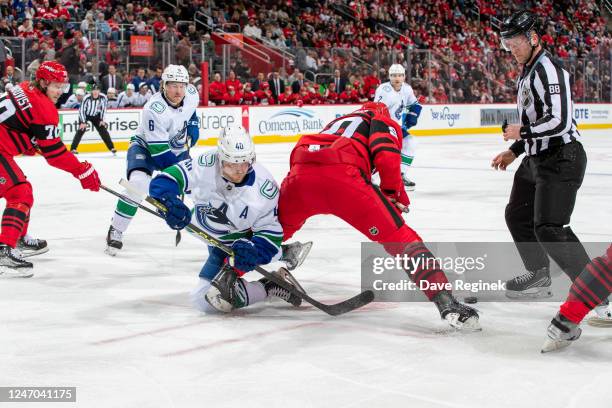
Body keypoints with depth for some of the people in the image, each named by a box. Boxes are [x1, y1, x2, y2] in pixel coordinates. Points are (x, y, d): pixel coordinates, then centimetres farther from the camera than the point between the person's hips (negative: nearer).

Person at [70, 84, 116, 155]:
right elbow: (81, 109, -22)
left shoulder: (103, 97, -20)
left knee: (103, 130, -2)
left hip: (95, 115, 3)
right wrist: (83, 122, -24)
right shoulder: (87, 98, -29)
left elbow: (103, 108, -5)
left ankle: (111, 148, 7)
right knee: (81, 130, -19)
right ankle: (73, 149, -18)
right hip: (84, 115, -3)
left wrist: (102, 120, -6)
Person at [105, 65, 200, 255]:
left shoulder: (192, 94, -14)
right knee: (138, 182, -32)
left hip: (176, 149, 6)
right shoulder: (154, 109, -34)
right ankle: (115, 231, -19)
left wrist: (193, 128, 2)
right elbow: (159, 151, -32)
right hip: (146, 147, -6)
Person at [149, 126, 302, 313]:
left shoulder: (265, 187, -30)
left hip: (241, 239, -4)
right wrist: (170, 202, -48)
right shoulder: (207, 166, -29)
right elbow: (166, 180, -27)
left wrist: (254, 252, -43)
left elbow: (270, 232, -23)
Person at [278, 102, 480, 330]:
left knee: (277, 229, 31)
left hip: (300, 173, 5)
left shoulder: (338, 121, 43)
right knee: (399, 238, -1)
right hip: (342, 175, -5)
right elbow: (386, 155, 3)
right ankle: (447, 304, -11)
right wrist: (393, 194, 16)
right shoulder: (384, 121, 25)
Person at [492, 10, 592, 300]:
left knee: (549, 228, -16)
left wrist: (521, 131, -15)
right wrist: (514, 151, 20)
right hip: (537, 159, 11)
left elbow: (559, 121, -26)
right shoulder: (528, 72, 16)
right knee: (518, 215, 19)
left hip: (561, 159, -11)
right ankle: (538, 276, 34)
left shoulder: (548, 70, -17)